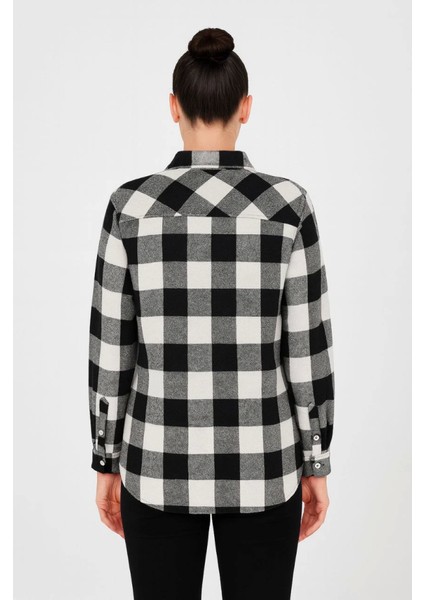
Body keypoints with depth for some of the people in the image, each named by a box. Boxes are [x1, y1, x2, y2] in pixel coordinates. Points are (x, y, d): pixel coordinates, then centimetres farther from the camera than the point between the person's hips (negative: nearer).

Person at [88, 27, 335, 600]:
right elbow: (309, 348, -7)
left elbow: (110, 349, -5)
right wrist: (316, 464, 5)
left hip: (159, 463, 1)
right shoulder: (287, 204, -10)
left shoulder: (130, 205, -9)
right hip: (259, 465, 0)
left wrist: (107, 463, 8)